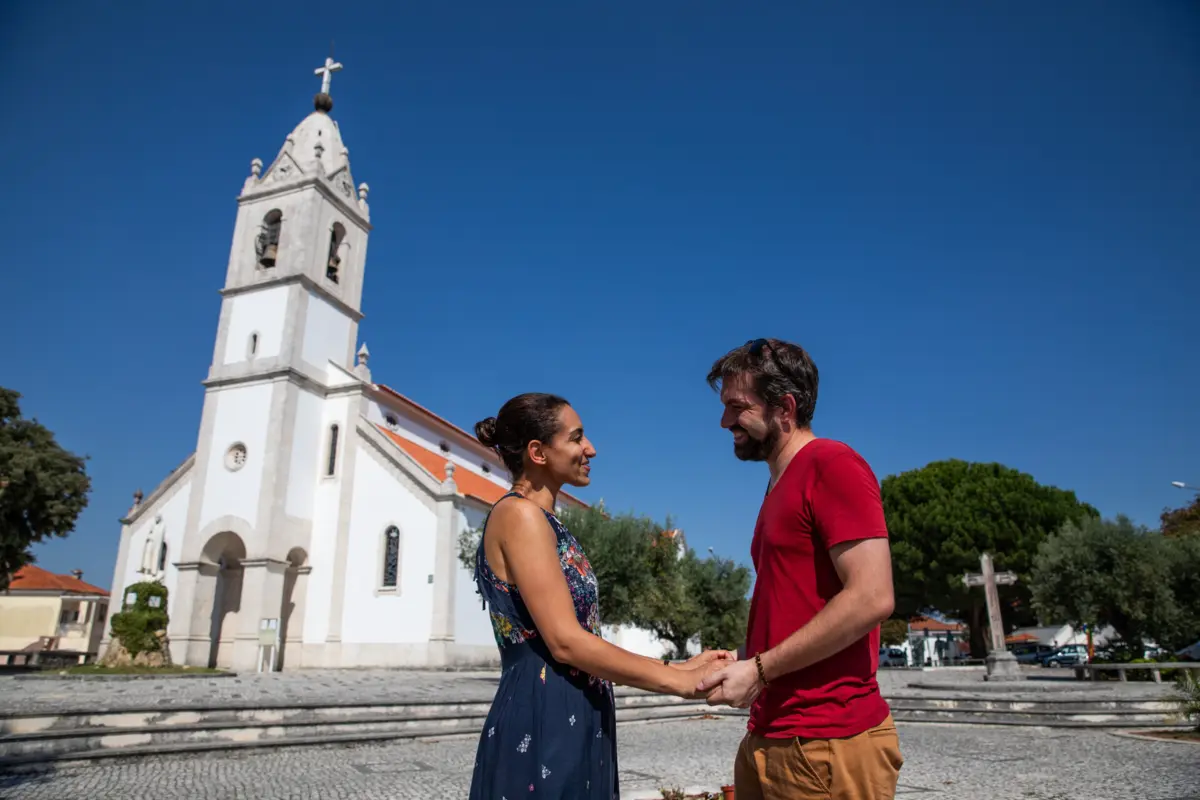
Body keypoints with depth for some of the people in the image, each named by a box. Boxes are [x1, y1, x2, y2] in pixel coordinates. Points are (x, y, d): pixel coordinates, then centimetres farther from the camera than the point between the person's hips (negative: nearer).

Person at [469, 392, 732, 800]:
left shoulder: (541, 523, 15)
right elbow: (566, 642, -20)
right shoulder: (520, 514, -14)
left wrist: (678, 666, 9)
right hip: (542, 729, -9)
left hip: (570, 727, 9)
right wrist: (680, 681, -13)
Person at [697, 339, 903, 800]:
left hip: (827, 746, -8)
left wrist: (760, 669, -16)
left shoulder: (832, 465, -12)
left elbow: (872, 598, -21)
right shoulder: (781, 486, 15)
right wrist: (743, 663, 6)